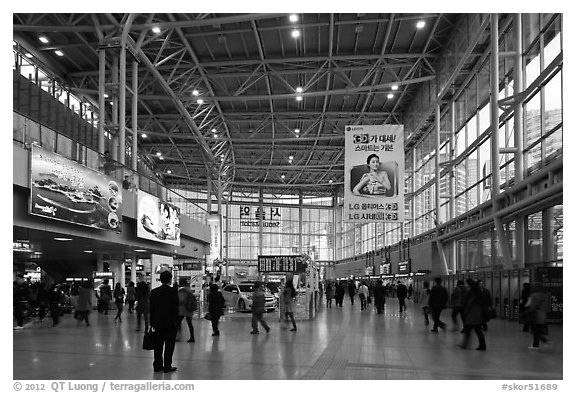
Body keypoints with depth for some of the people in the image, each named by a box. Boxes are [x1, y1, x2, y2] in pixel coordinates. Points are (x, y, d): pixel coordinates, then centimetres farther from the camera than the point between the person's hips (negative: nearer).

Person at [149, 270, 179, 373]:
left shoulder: (154, 291, 4)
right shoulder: (173, 291, -10)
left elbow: (151, 308, 7)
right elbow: (175, 308, -12)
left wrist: (152, 322, 12)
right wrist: (176, 321, -4)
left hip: (158, 323, 5)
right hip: (170, 323, -4)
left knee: (158, 345, 11)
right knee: (169, 345, 2)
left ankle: (157, 366, 16)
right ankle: (167, 367, 5)